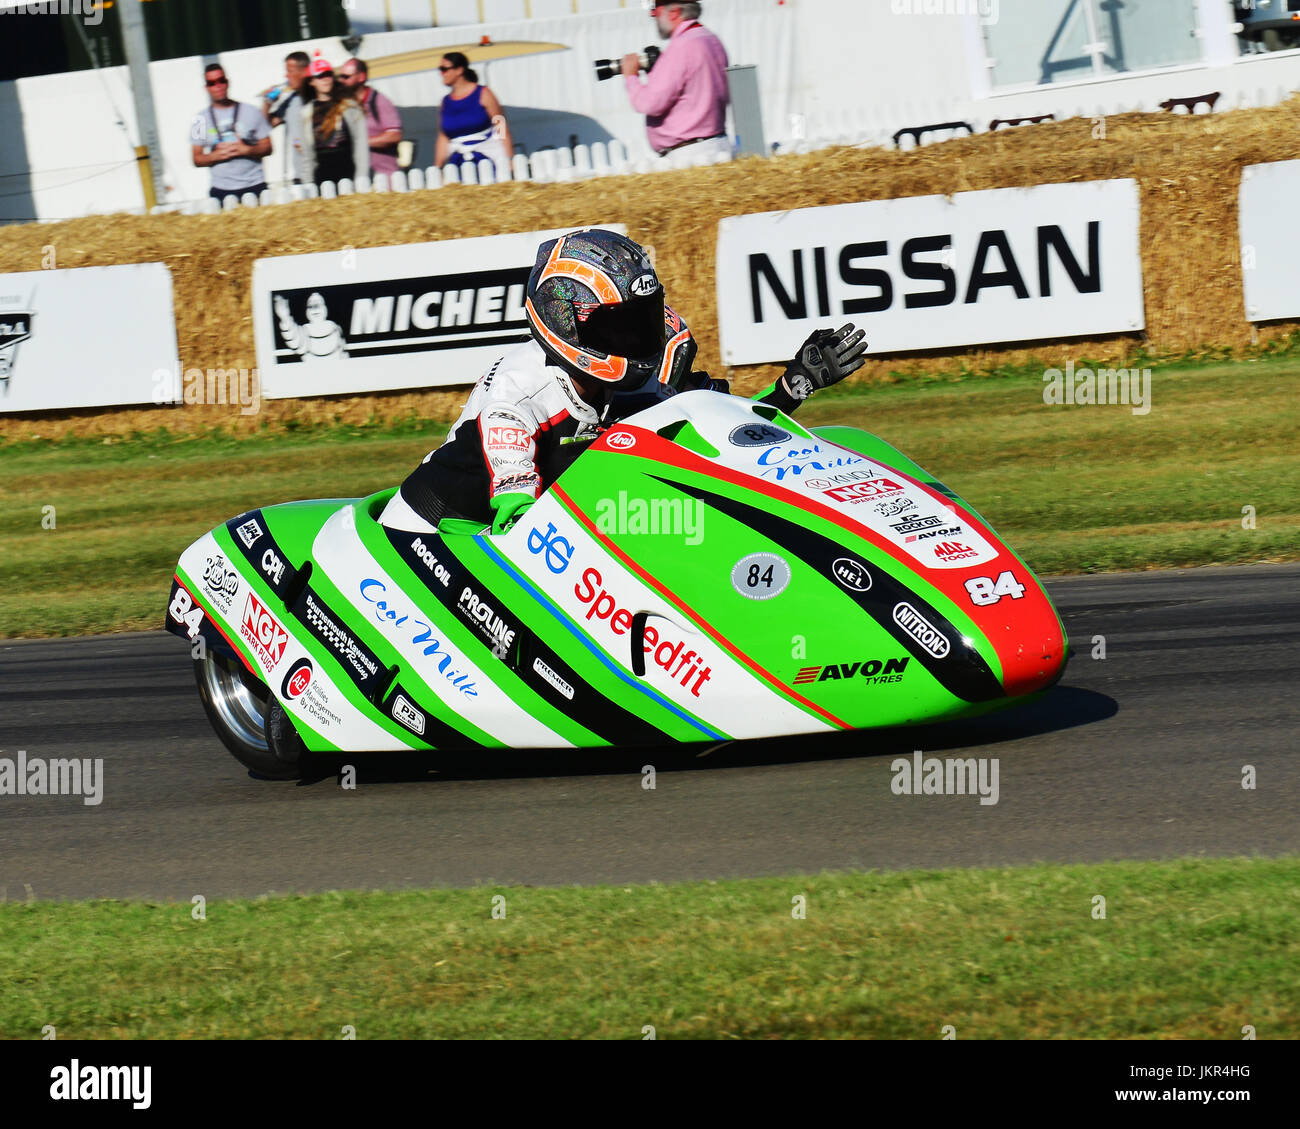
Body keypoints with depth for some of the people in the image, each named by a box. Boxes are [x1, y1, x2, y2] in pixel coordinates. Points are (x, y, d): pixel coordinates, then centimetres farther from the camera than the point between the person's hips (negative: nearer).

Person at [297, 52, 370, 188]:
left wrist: (361, 179, -7)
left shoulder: (349, 106, 4)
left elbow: (361, 142, 1)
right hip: (322, 176, 2)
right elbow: (307, 152, 15)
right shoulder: (307, 112, 13)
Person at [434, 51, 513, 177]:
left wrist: (509, 162, -9)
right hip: (460, 164, 3)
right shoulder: (446, 102, 10)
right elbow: (443, 140, 12)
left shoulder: (483, 95, -2)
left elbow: (502, 130, -4)